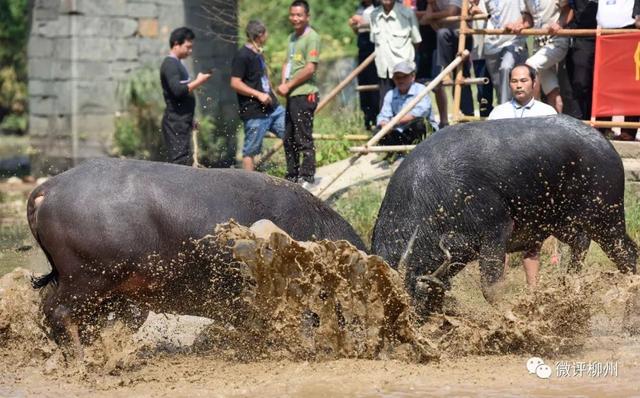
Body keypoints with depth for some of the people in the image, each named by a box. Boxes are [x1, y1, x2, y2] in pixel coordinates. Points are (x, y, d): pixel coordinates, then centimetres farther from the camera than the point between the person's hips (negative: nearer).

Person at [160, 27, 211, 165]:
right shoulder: (170, 64, -12)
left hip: (182, 122, 10)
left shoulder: (177, 64, 18)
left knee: (186, 160, 9)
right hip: (176, 121, -10)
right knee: (181, 161, -13)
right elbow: (178, 90, -25)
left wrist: (190, 119, 21)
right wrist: (198, 81, -15)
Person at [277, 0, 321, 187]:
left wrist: (289, 86, -10)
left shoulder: (311, 37, -10)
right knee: (289, 139, 14)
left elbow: (310, 69, -16)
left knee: (304, 139, -7)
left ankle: (307, 177, -3)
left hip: (305, 94, -9)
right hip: (292, 95, 9)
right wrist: (284, 83, 5)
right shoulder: (292, 37, 18)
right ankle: (292, 176, 22)